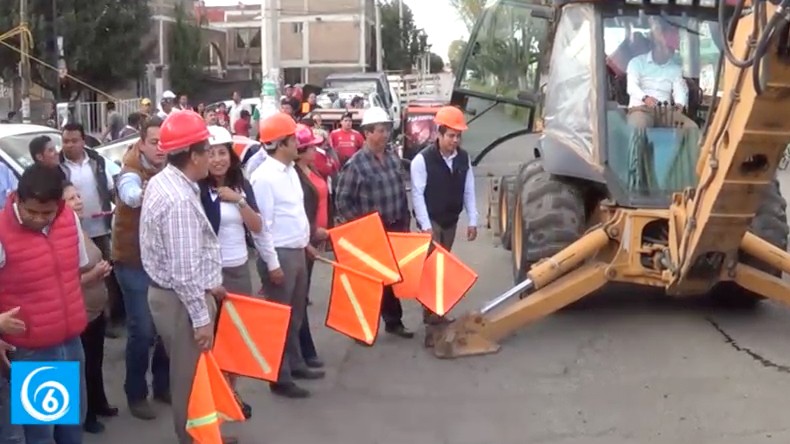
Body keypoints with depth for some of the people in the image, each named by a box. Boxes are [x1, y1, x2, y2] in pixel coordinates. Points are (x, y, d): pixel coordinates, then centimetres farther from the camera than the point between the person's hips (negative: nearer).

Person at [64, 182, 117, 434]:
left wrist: (102, 269, 4)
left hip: (96, 310, 9)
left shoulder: (80, 231, 7)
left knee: (96, 362, 23)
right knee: (84, 367, 7)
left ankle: (99, 404, 40)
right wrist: (93, 275, -26)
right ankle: (85, 415, 23)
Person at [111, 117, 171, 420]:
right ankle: (136, 394, 12)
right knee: (142, 329, -4)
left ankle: (163, 384, 28)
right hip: (134, 262, -5)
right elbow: (131, 195, -41)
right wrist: (143, 193, -61)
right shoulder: (131, 172, -17)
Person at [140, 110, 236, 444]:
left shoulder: (162, 181, 5)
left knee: (187, 372, 22)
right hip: (181, 299, -10)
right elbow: (185, 269, -27)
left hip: (168, 291, 10)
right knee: (191, 375, 6)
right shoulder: (180, 200, -27)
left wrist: (208, 285, 20)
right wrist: (201, 317, -20)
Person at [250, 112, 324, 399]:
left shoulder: (290, 171, 10)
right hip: (279, 255, -9)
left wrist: (305, 243, 19)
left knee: (295, 315, 19)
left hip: (296, 252, 9)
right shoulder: (264, 177, -18)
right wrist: (272, 263, -20)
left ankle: (295, 364, 33)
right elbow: (262, 224, -20)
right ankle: (280, 378, 8)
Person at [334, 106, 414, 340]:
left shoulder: (393, 156, 5)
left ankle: (393, 321, 30)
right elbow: (342, 200, -12)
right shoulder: (356, 164, -15)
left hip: (396, 228, 6)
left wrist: (405, 221, 11)